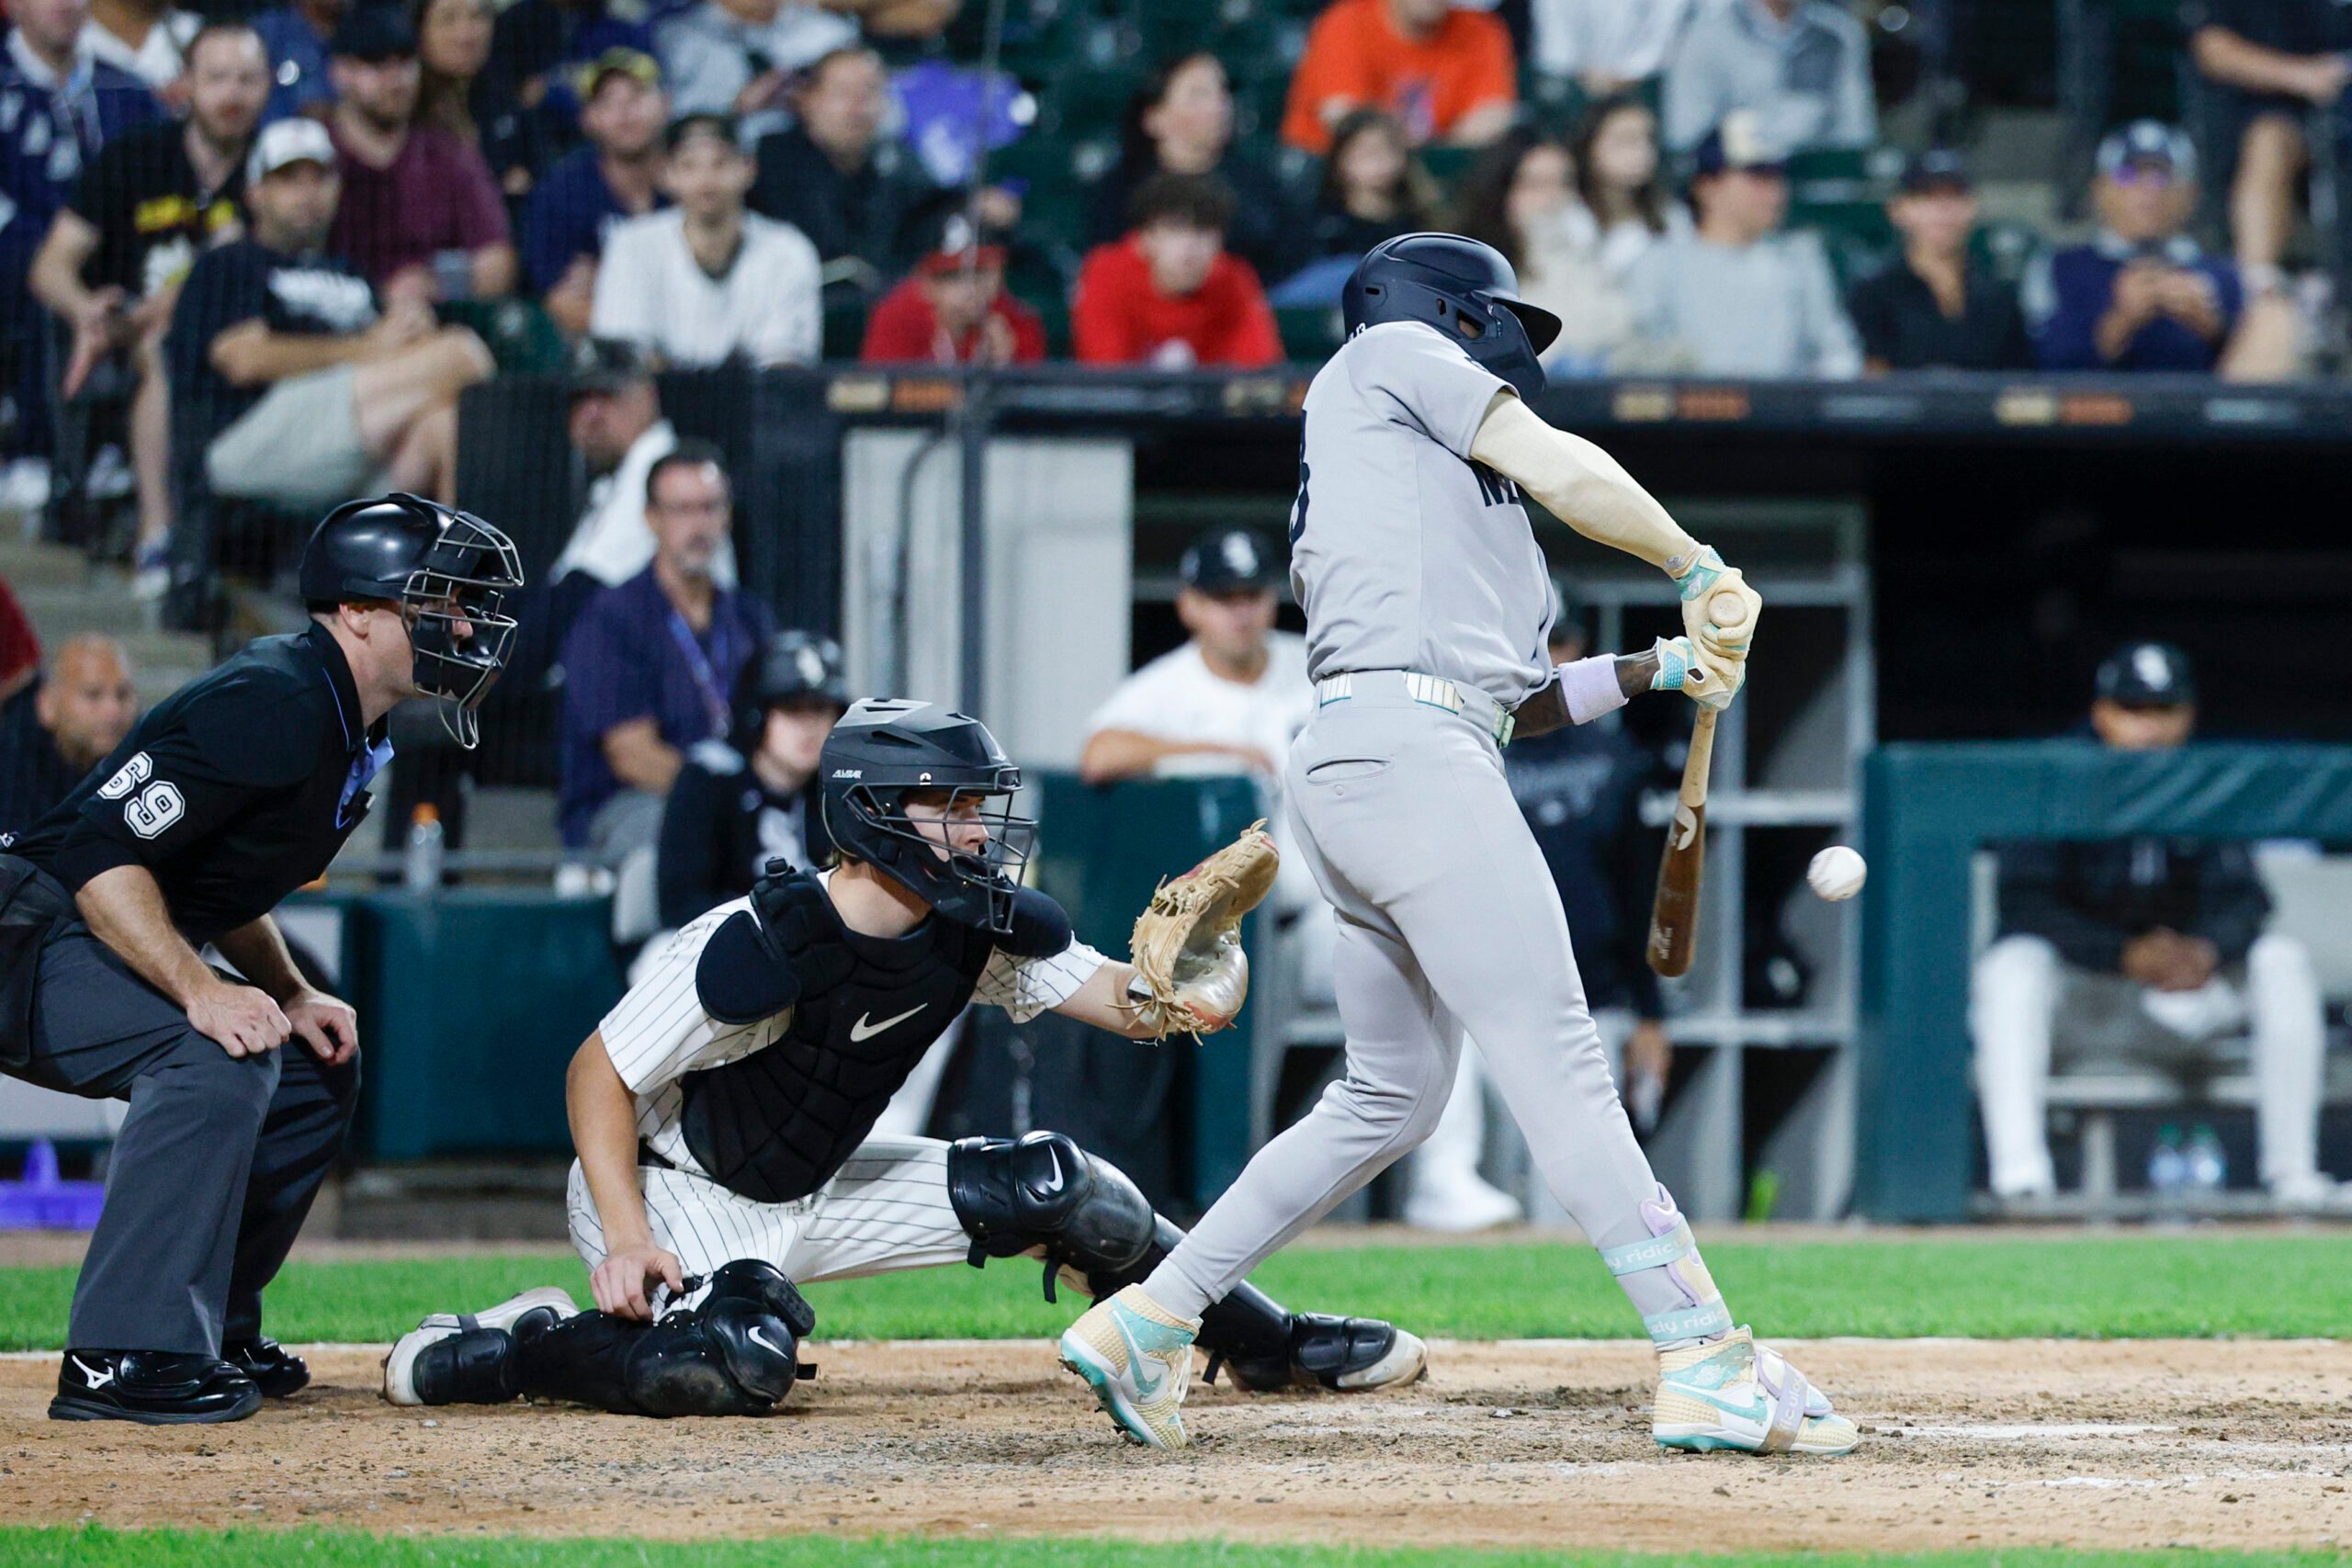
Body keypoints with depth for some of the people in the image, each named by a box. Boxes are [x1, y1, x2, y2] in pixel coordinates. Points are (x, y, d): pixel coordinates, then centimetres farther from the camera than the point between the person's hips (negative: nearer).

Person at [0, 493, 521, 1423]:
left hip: (103, 949, 11)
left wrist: (291, 996, 4)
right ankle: (123, 1357, -30)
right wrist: (201, 991, -36)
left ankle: (212, 1332, 18)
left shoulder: (357, 736, 11)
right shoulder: (274, 703, -22)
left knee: (318, 1068, 13)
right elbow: (101, 851, -28)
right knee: (218, 1056, -30)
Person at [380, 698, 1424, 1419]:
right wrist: (625, 1236, -31)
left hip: (816, 1193, 7)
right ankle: (513, 1348, -14)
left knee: (1061, 1188, 0)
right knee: (740, 1367, -37)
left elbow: (1125, 1003, -9)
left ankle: (1262, 1342, 19)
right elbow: (598, 1074, -21)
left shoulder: (980, 928, -8)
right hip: (675, 1191, -7)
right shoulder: (761, 947, -29)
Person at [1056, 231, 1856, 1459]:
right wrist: (1700, 569, 10)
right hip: (1406, 748, -10)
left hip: (1343, 764, 10)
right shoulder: (1397, 351, 10)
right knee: (1556, 1066, -14)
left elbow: (1515, 702, 28)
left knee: (1391, 1097, 16)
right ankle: (1707, 1366, -20)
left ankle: (1145, 1324, 18)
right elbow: (1564, 473, -2)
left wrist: (1655, 668, 19)